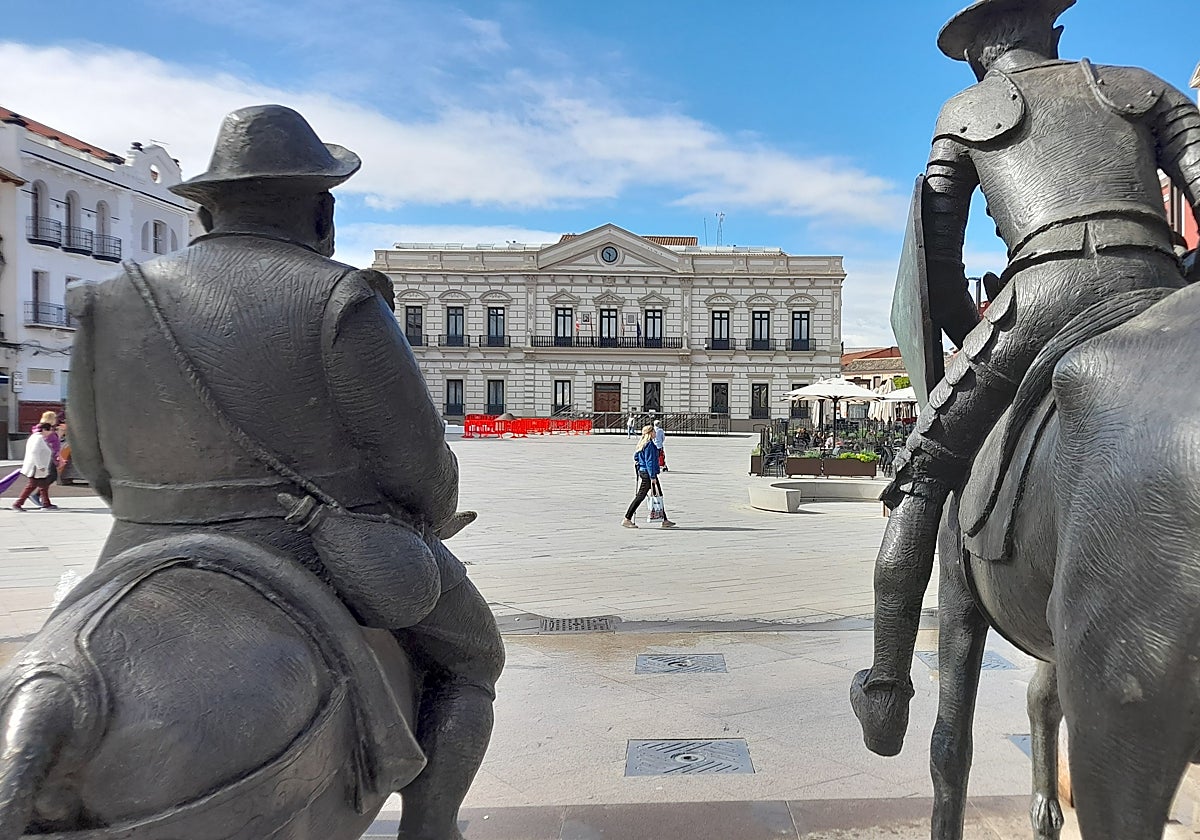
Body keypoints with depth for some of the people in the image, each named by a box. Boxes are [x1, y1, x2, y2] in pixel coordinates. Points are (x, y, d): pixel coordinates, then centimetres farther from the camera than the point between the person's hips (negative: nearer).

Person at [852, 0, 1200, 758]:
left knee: (923, 475, 9)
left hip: (1046, 291, -2)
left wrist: (974, 344, 26)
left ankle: (889, 686, 8)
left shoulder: (964, 113, 25)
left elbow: (938, 255, 18)